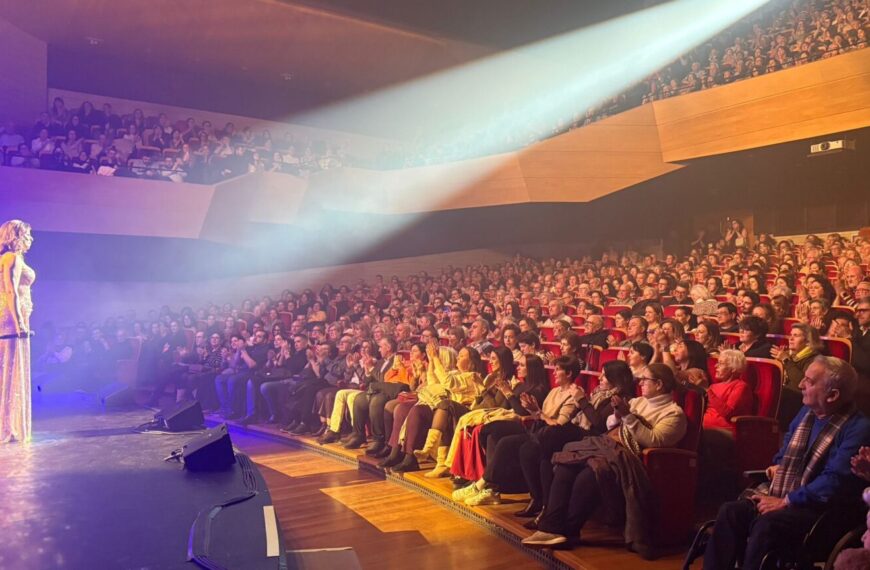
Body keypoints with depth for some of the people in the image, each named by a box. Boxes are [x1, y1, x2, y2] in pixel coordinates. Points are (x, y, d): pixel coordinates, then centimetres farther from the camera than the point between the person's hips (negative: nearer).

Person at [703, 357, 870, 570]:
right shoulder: (807, 412, 13)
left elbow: (834, 482, -21)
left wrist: (785, 502, -20)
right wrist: (779, 465, 10)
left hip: (819, 509, -7)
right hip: (780, 496, 7)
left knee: (767, 524, -34)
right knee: (730, 512, -18)